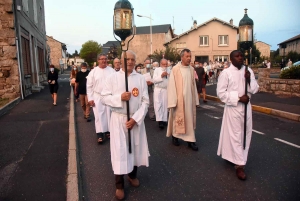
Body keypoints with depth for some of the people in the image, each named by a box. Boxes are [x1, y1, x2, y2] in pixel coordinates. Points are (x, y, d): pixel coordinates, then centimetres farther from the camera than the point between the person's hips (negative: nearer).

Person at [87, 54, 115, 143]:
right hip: (97, 97, -1)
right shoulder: (93, 72, -1)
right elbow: (89, 86, 0)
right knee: (99, 115, 0)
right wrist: (90, 98, -4)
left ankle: (108, 131, 24)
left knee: (109, 114, 9)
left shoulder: (112, 71, 0)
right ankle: (100, 134, 6)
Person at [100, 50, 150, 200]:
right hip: (118, 119, -2)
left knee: (136, 148, 14)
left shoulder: (141, 79, -1)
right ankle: (119, 185, 20)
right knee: (119, 151, 2)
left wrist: (135, 118, -13)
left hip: (136, 119, 2)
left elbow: (145, 102, -3)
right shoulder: (113, 78, -3)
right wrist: (120, 97, -19)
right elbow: (104, 98, -3)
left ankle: (133, 174, 41)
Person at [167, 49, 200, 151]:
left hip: (189, 98, 5)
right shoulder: (175, 69, -10)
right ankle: (175, 136, 28)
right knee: (177, 118, 8)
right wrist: (173, 101, -15)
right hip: (179, 99, -4)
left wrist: (195, 99, 9)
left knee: (190, 118, 8)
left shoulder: (191, 69, 6)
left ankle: (190, 140, 14)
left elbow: (193, 85, 9)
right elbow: (171, 85, -11)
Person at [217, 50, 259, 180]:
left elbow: (255, 89, 6)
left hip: (246, 106, 5)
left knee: (246, 134, 14)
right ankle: (239, 165, 13)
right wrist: (238, 98, -18)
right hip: (233, 108, -5)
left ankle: (240, 159, 35)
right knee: (235, 135, 2)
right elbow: (221, 93, -13)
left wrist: (249, 80, -13)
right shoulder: (226, 73, -10)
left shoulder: (248, 71, 4)